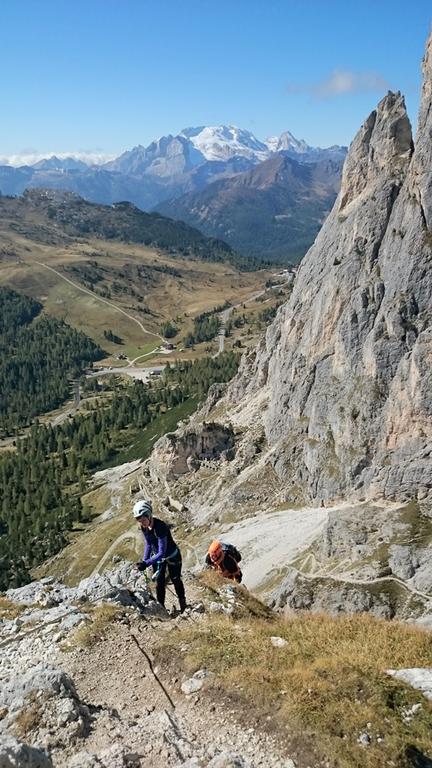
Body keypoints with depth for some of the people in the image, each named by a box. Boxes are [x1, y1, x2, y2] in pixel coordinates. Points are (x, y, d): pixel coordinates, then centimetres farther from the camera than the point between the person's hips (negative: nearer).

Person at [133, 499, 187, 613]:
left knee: (175, 580, 14)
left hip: (172, 556, -5)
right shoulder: (144, 527, -17)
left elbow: (162, 552, -38)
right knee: (159, 582, 6)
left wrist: (147, 563, -43)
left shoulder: (160, 527, -39)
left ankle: (183, 603, 36)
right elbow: (148, 544, 0)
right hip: (157, 556, 5)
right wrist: (144, 561, -7)